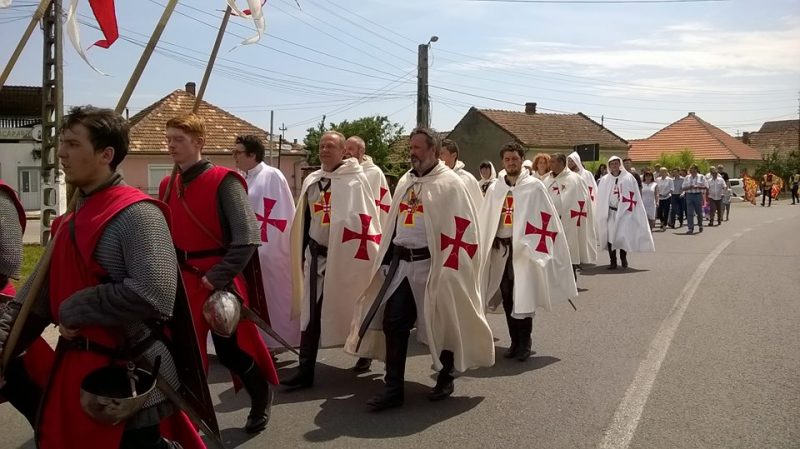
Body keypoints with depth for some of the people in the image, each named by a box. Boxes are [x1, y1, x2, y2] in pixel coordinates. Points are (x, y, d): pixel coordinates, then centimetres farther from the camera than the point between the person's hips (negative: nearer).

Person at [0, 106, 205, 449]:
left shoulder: (136, 214, -18)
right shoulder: (73, 220, 11)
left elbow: (155, 296, -31)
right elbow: (40, 293, 12)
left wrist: (74, 310, -19)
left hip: (129, 381, -9)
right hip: (76, 370, 9)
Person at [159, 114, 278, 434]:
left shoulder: (223, 182, -13)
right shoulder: (168, 186, 7)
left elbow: (248, 239, -19)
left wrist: (216, 277, -20)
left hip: (222, 283, -5)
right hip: (184, 284, 5)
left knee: (232, 352, 6)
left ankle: (262, 396, 34)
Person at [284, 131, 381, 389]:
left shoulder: (355, 180, -9)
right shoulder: (312, 181, 10)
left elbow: (364, 220, -11)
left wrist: (362, 258, -15)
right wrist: (303, 254, 16)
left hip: (345, 256, -5)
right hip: (317, 257, 5)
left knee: (351, 310, 9)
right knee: (310, 315, 2)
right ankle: (305, 372, 10)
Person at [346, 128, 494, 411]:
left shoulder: (448, 183, -8)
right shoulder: (406, 181, 14)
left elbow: (459, 229, -13)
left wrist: (447, 268, -17)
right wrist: (387, 259, 16)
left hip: (431, 264, -6)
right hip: (401, 263, 7)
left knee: (440, 324, 7)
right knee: (393, 323, 2)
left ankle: (445, 380, 26)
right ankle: (393, 388, 9)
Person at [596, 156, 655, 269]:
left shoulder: (629, 178, 2)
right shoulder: (604, 180, 6)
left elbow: (634, 196, 2)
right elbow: (600, 198, 7)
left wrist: (629, 208, -7)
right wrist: (602, 215, 3)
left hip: (625, 211, -1)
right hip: (610, 212, 2)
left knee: (624, 236, -7)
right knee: (610, 236, -4)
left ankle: (623, 257, 19)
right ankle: (613, 261, 4)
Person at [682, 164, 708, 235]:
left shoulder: (701, 177, 2)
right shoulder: (687, 178, 10)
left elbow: (706, 187, -2)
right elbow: (683, 187, 8)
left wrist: (697, 187, -14)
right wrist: (689, 187, -10)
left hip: (698, 195, -2)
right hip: (689, 195, 2)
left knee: (699, 212, 9)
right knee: (689, 213, -6)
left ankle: (700, 225, 33)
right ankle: (691, 228, -6)